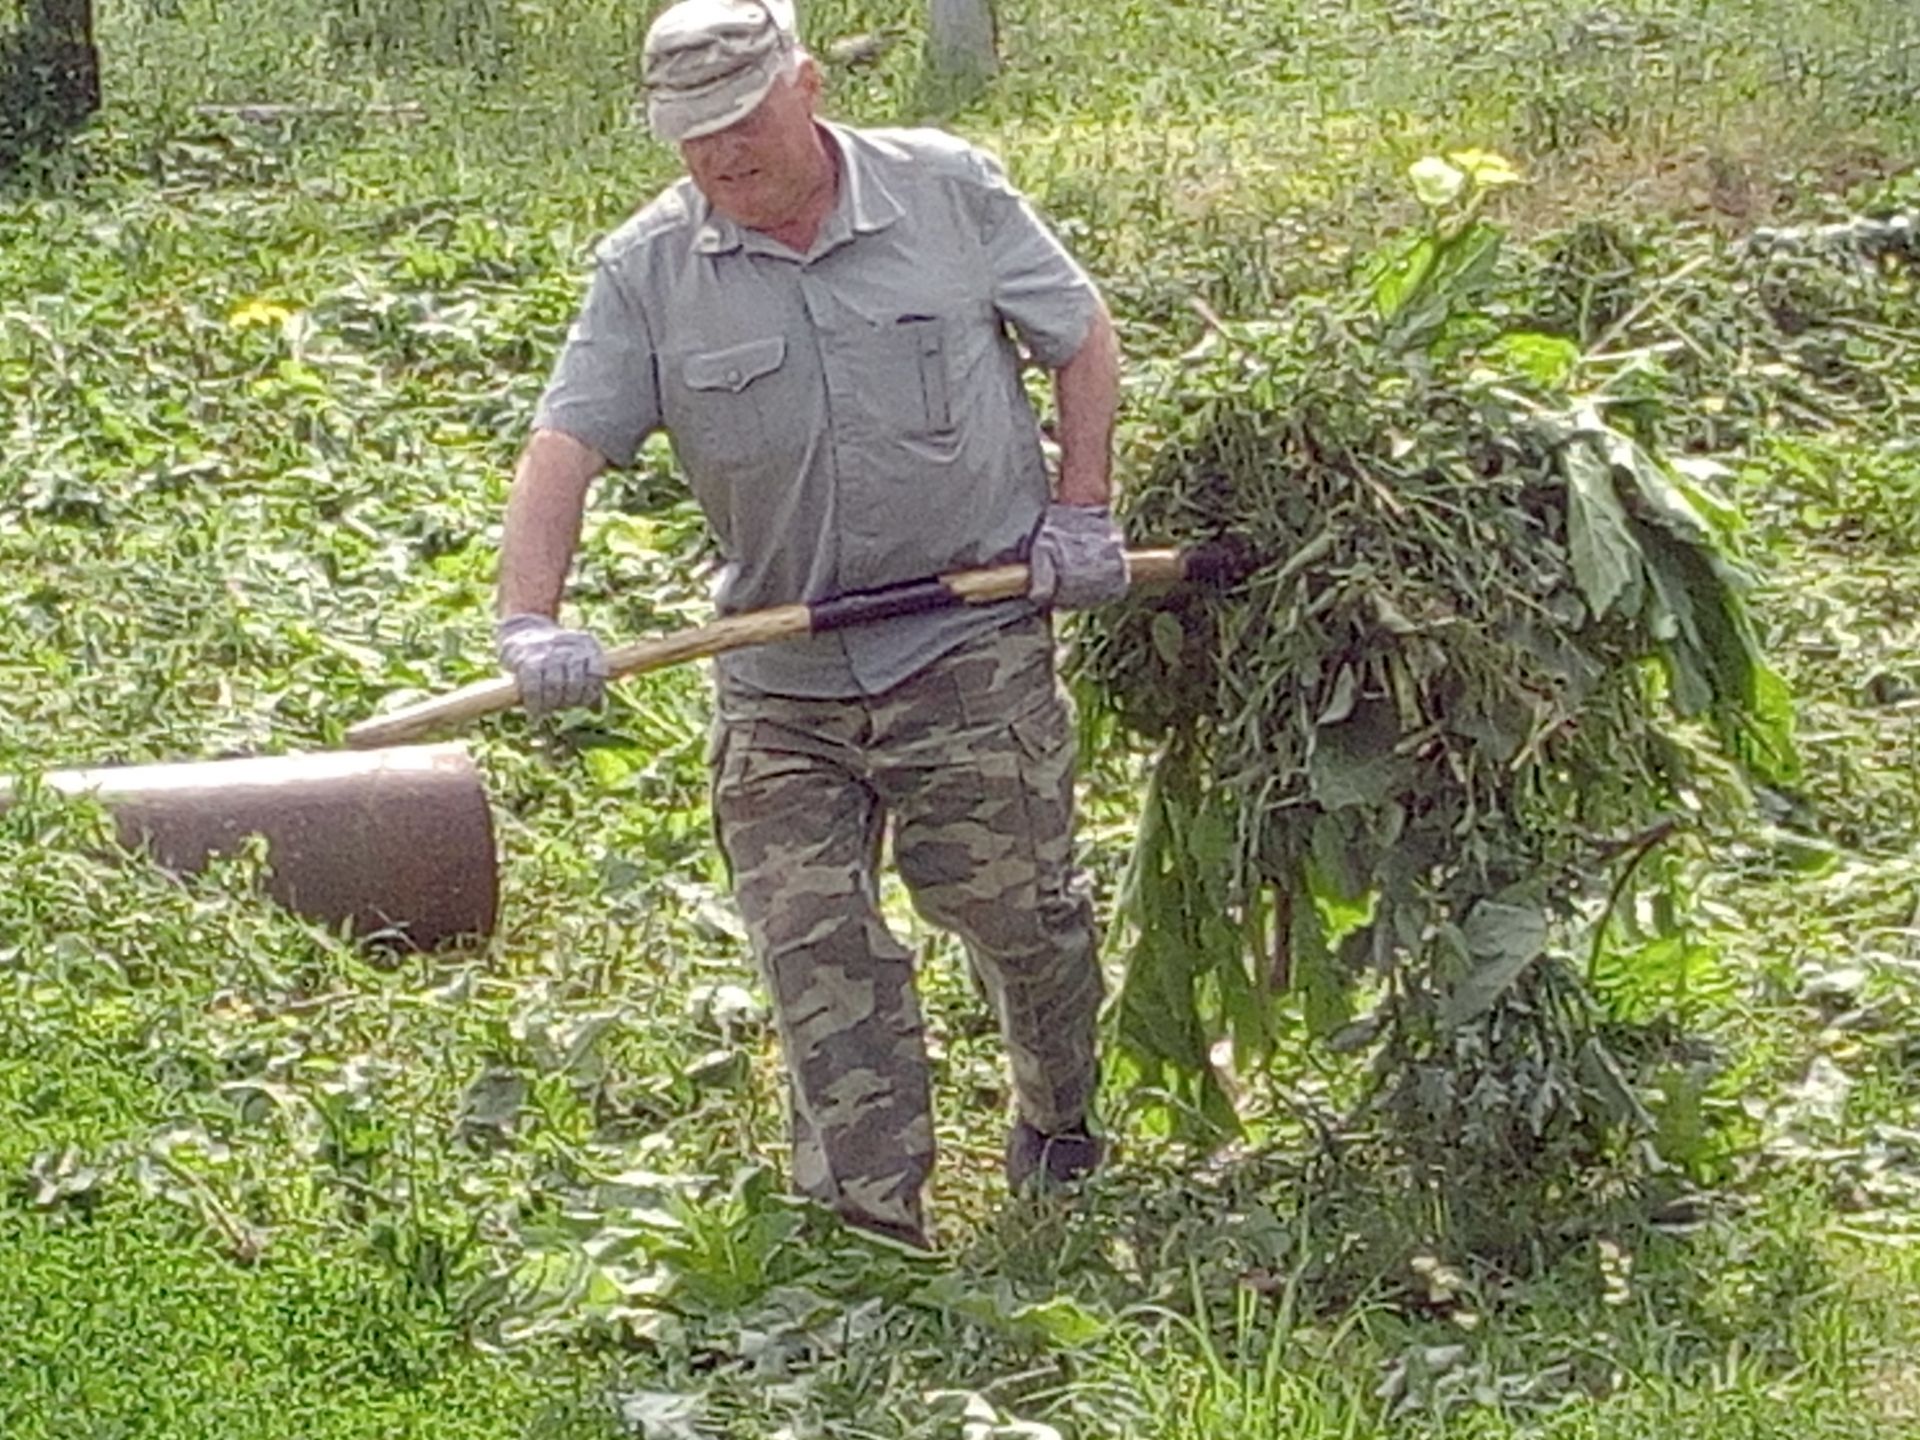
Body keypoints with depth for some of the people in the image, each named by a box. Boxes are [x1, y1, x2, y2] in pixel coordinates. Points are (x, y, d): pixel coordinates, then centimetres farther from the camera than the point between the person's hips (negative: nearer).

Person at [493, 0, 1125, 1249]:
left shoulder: (952, 193, -2)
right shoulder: (647, 270, -2)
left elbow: (1082, 336, 9)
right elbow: (566, 444, -9)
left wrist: (1081, 512, 1)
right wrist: (532, 619, -23)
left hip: (973, 643, -1)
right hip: (778, 679, 2)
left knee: (1019, 910, 6)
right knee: (814, 945, -3)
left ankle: (1062, 1131, 33)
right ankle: (872, 1227, 4)